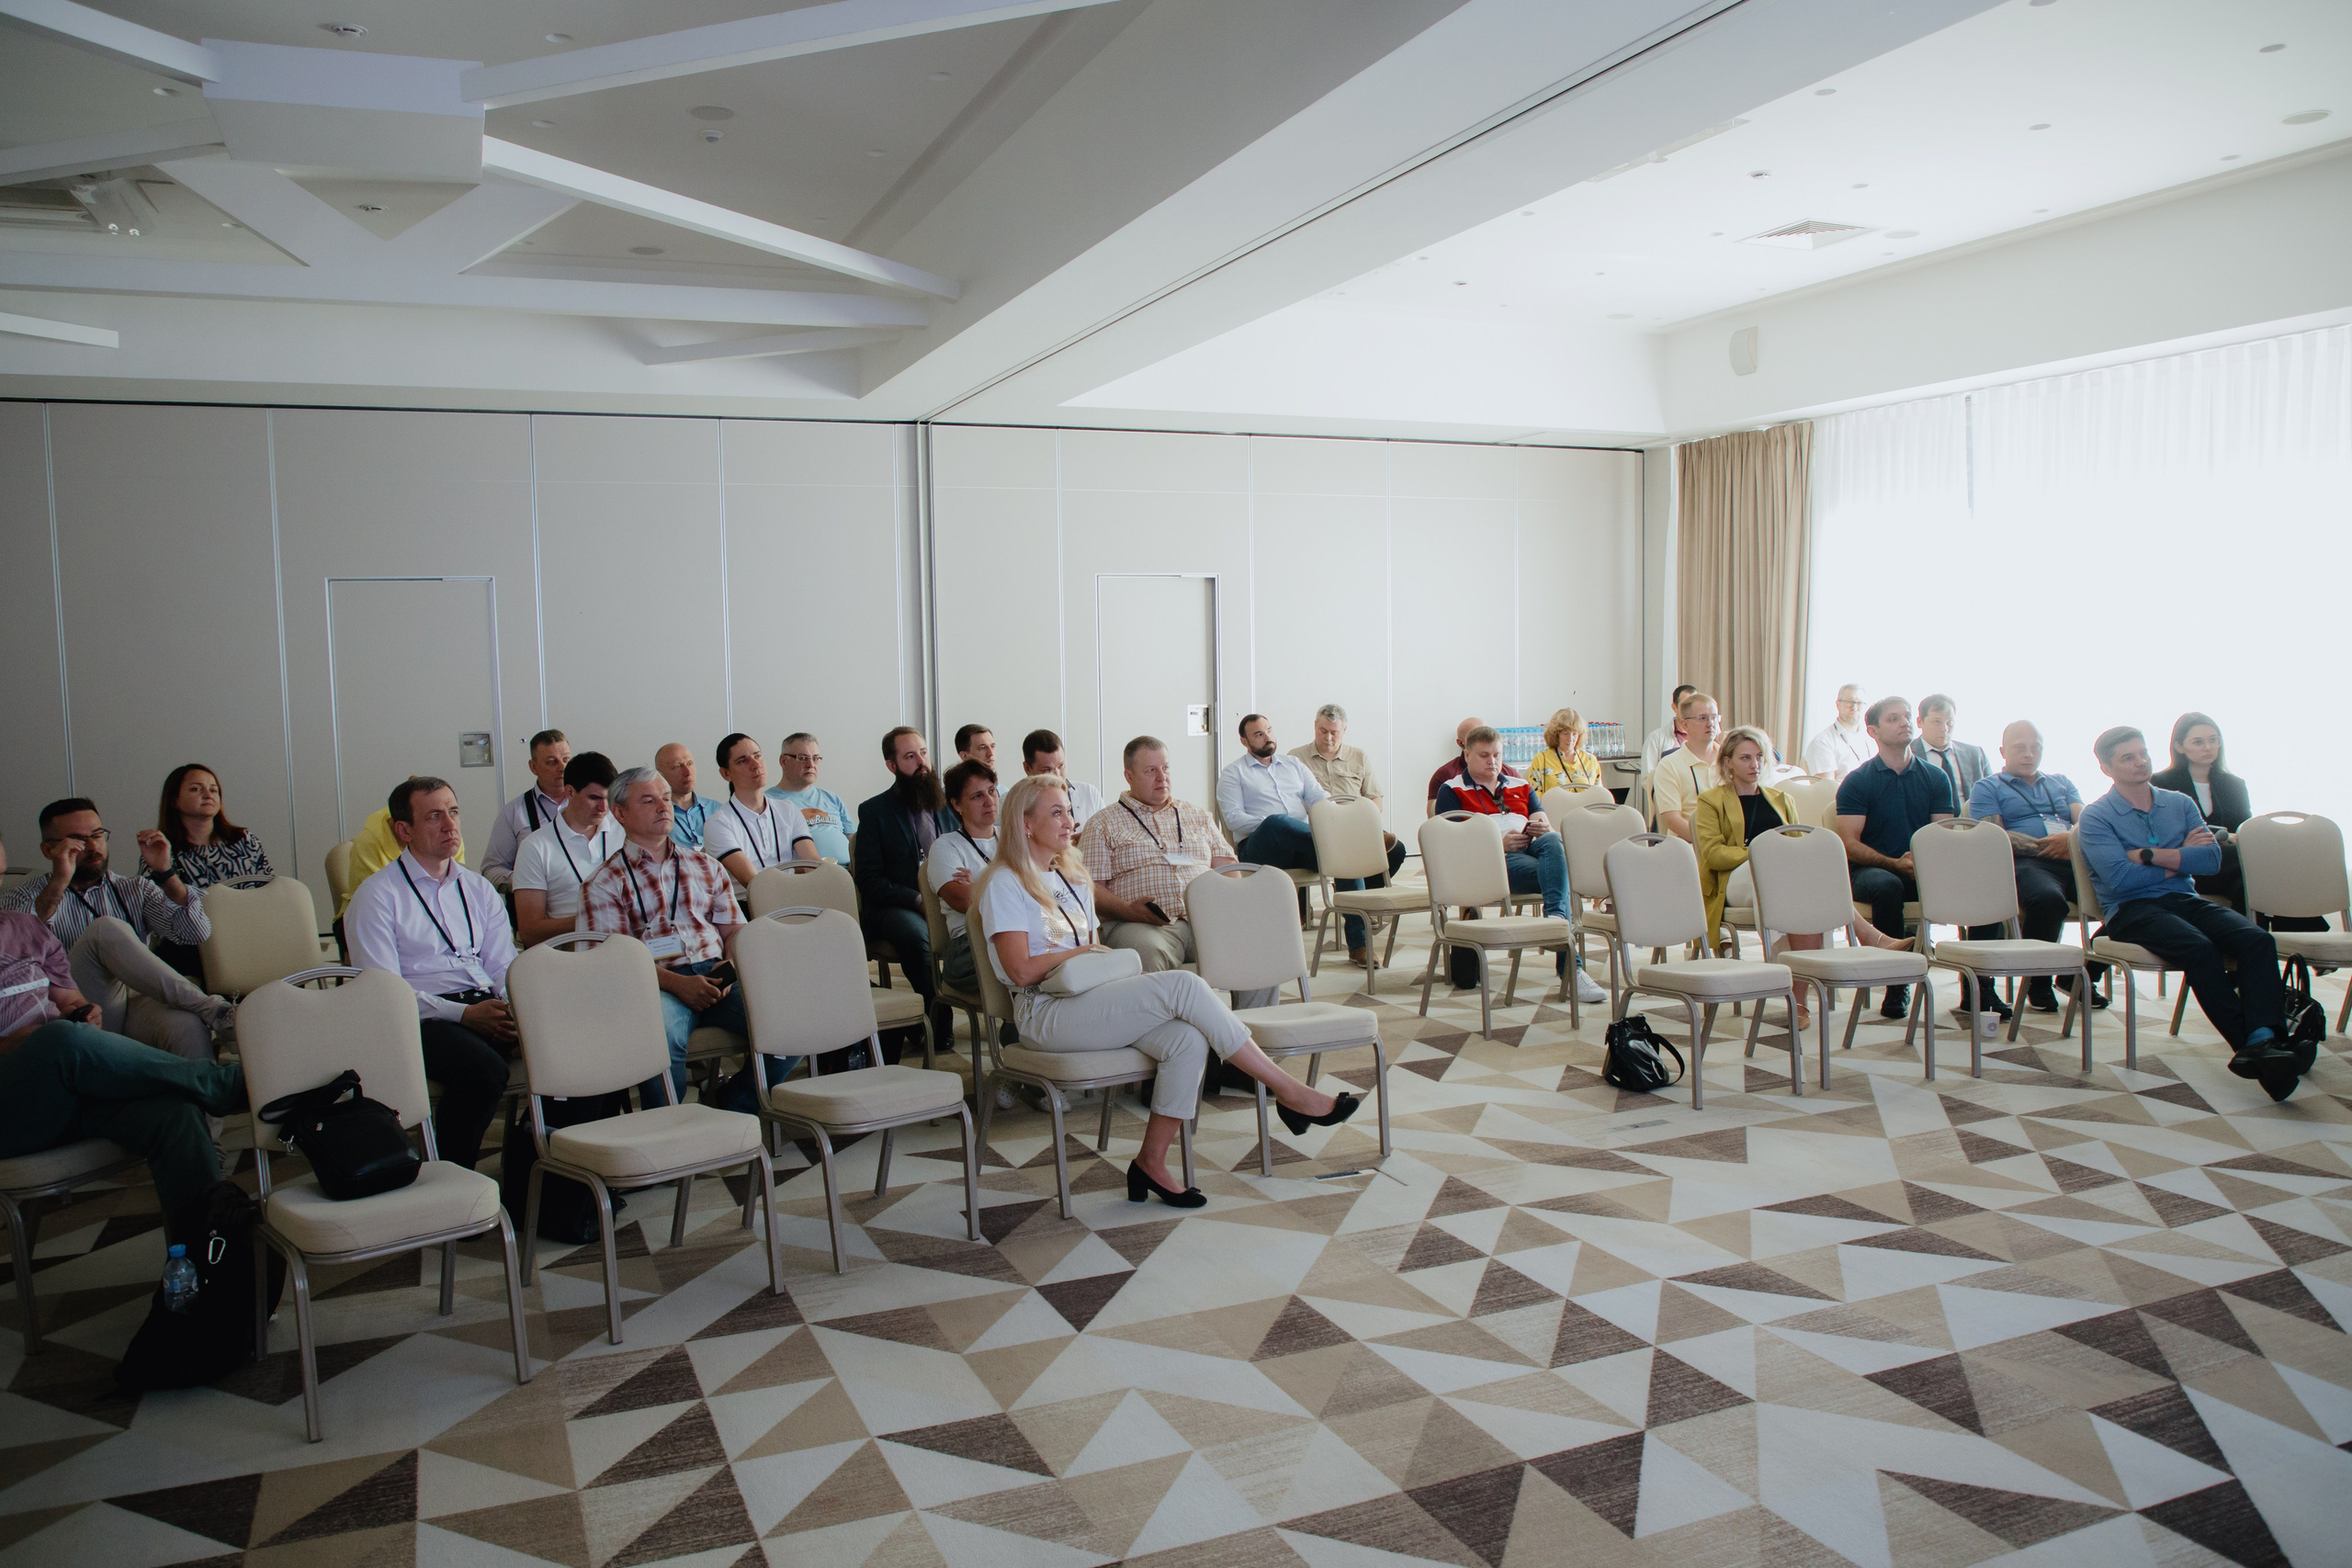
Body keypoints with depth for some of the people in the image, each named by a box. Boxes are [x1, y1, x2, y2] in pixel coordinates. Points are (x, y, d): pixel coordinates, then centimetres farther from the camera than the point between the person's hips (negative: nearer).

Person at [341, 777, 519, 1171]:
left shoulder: (479, 888, 22)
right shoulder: (376, 896, 4)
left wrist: (514, 1007, -8)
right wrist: (462, 1014, -17)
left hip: (487, 1007, 5)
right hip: (424, 1020, -5)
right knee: (483, 1069, -36)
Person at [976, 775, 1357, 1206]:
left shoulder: (1072, 877, 23)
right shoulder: (1005, 884, -3)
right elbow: (1022, 970, -13)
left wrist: (1098, 953, -1)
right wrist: (1081, 951, -3)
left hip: (1089, 1004, 8)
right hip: (1046, 1015, -8)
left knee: (1188, 1039, -22)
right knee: (1183, 985, -24)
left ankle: (1151, 1162, -12)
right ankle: (1290, 1094, -19)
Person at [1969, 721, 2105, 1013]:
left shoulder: (2061, 783, 31)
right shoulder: (1987, 788, 16)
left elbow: (2085, 821, 14)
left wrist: (2070, 839, -11)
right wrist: (2046, 847, -12)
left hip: (2073, 861, 5)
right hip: (2025, 863, -5)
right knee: (2048, 899, -40)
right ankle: (2037, 982, -15)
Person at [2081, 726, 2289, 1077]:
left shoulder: (2181, 804, 18)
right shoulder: (2095, 817, 2)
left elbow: (2212, 859, 2)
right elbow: (2120, 878, -13)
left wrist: (2149, 855, -9)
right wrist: (2181, 859, 0)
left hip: (2185, 900, 5)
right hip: (2131, 909, -5)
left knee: (2258, 940, -24)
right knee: (2200, 949, -34)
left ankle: (2264, 1038, -39)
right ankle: (2245, 1042, -29)